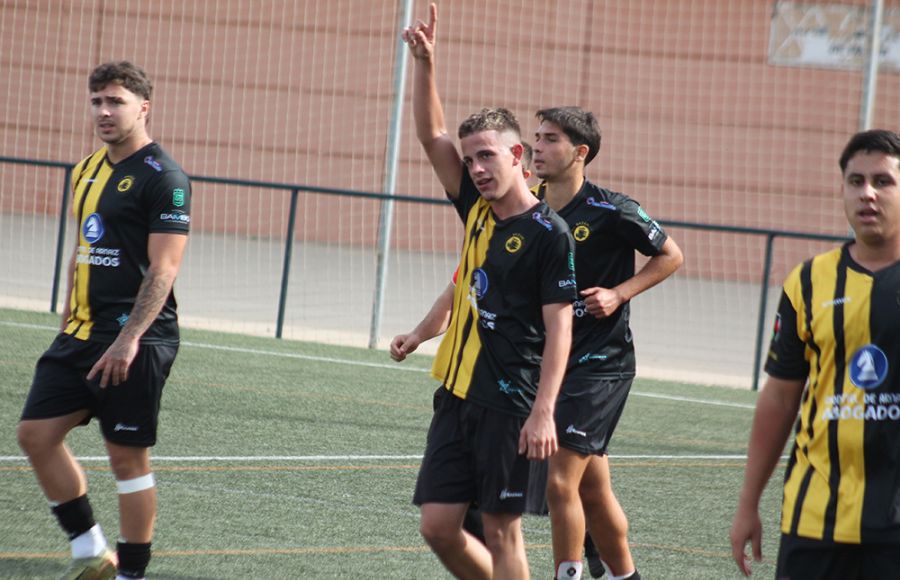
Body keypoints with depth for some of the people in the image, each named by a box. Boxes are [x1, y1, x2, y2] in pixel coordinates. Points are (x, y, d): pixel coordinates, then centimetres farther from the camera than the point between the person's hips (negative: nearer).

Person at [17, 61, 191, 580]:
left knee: (128, 456, -4)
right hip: (82, 334, 9)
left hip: (136, 342, -9)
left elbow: (163, 268, -17)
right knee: (37, 434, 4)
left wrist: (129, 339, -23)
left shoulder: (162, 177, -11)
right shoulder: (88, 171, 15)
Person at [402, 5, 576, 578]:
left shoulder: (550, 232, -9)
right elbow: (433, 137, 11)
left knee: (502, 529, -3)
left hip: (510, 407, -7)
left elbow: (559, 328, -12)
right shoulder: (478, 211, 10)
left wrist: (543, 411, -20)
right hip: (459, 396, 7)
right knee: (439, 526, 4)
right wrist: (425, 63, -1)